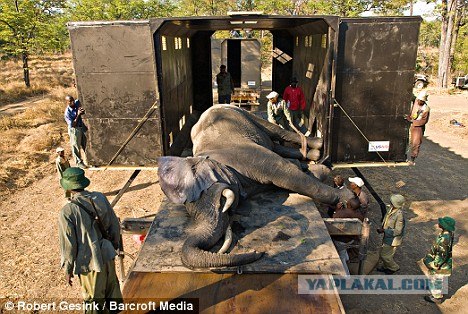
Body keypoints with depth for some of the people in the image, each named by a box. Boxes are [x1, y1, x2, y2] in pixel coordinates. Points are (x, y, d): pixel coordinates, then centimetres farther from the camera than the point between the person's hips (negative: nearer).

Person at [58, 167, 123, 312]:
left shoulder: (67, 212, -23)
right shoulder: (100, 198, -9)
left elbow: (68, 245, -15)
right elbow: (114, 225, 0)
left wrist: (68, 269, 0)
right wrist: (115, 245, 17)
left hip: (89, 263, -5)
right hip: (108, 256, 5)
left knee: (94, 300, 17)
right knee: (112, 289, 27)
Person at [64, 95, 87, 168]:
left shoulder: (77, 102, -9)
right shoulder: (67, 112, -24)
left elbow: (83, 112, 7)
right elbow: (72, 125, -23)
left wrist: (82, 111, -17)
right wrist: (78, 115, -30)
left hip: (82, 126, 6)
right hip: (74, 130, -6)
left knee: (86, 144, 18)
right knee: (76, 146, 9)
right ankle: (79, 162, 25)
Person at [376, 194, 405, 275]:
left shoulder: (399, 215, -31)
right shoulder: (391, 209, -6)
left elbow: (397, 231, -27)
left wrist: (384, 231, -25)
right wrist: (382, 228, -3)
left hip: (392, 239, -8)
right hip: (387, 236, 8)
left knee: (385, 255, 7)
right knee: (383, 252, 22)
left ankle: (394, 267, 32)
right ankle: (385, 267, 45)